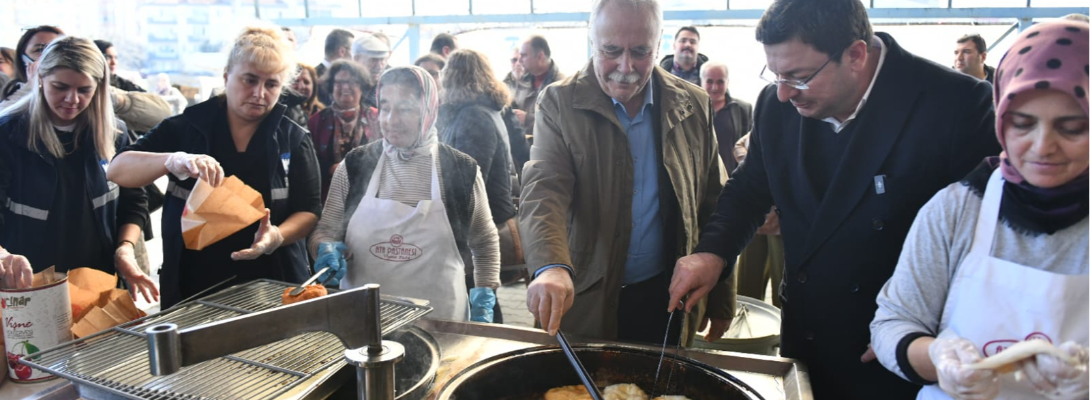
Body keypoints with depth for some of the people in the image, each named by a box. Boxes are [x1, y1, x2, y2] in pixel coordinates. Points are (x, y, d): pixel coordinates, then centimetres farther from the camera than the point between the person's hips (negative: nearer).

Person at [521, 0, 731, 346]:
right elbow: (543, 191, -21)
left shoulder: (693, 106, 0)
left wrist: (721, 301, 8)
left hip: (667, 302, 2)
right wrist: (552, 267, -40)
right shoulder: (560, 104, -8)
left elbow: (711, 209, 5)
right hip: (583, 303, -2)